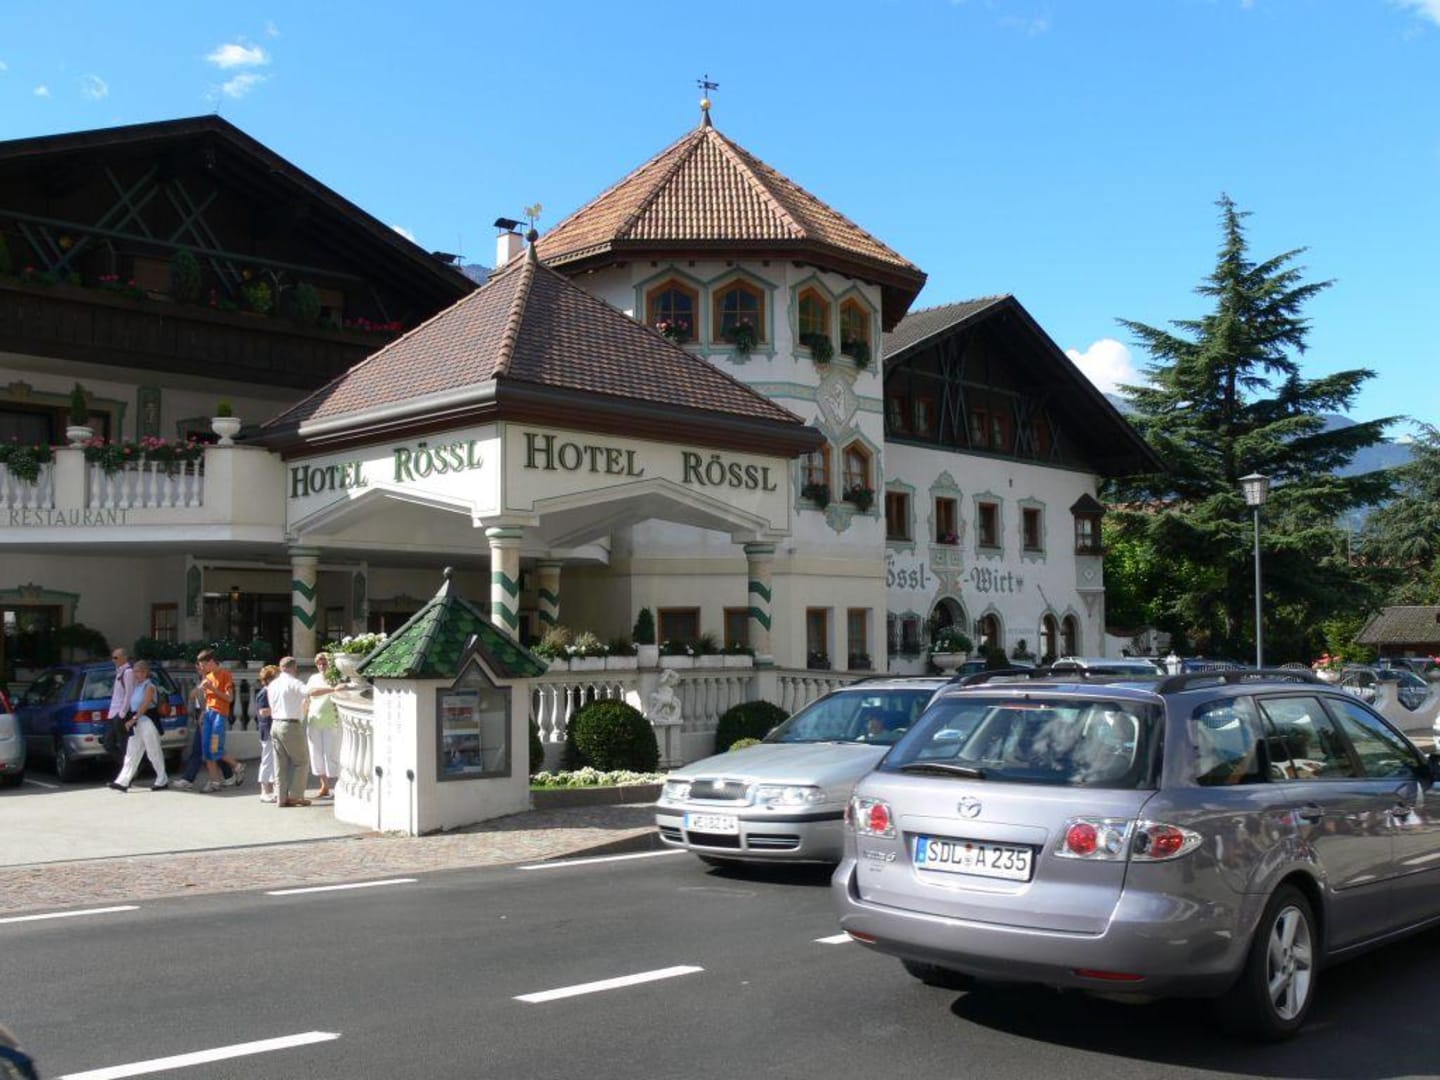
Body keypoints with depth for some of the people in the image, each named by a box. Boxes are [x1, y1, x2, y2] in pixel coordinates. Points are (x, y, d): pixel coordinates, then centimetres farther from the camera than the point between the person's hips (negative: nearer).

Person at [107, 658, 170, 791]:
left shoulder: (150, 687, -10)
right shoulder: (137, 687, 15)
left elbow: (144, 706, -20)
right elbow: (134, 706, 15)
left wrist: (133, 719, -25)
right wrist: (131, 720, 6)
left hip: (147, 722, -8)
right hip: (137, 724, 8)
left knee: (154, 753, -1)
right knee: (132, 753, 5)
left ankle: (162, 780, 8)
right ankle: (123, 782, 3)